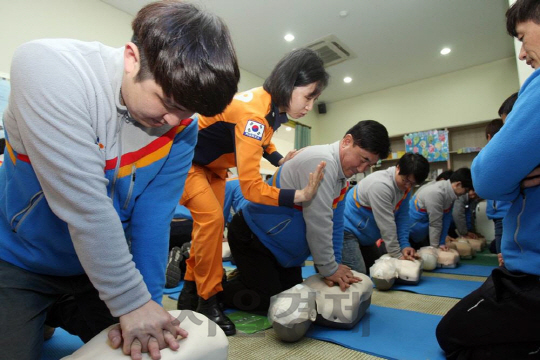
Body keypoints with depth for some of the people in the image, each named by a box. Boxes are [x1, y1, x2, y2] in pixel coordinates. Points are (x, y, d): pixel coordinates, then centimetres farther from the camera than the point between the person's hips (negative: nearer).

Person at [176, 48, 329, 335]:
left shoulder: (273, 105, -8)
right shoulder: (253, 113, -36)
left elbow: (261, 139, 14)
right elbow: (251, 187, -40)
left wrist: (280, 160, -3)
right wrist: (300, 196, -44)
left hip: (212, 165, 9)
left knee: (212, 222, 6)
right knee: (211, 218, -22)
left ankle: (189, 293, 21)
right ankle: (207, 301, -5)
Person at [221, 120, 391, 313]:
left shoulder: (341, 175, 3)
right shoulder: (321, 161, -27)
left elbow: (334, 223, 6)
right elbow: (318, 223, -27)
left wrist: (334, 265, 1)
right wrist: (329, 269, -16)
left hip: (279, 243, 10)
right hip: (251, 236, -9)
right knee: (267, 301, -7)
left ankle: (244, 276, 33)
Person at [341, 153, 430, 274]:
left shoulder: (406, 185, -1)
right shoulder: (380, 185, -29)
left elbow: (402, 217, 3)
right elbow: (387, 225, -25)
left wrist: (404, 245, -5)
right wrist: (398, 255, -17)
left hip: (364, 234, 10)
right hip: (346, 230, -10)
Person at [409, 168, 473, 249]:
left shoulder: (449, 191, -3)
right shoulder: (435, 193, -29)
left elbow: (446, 219, -2)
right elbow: (435, 223, -21)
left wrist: (441, 243, 0)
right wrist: (435, 246, -12)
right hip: (412, 230, -8)